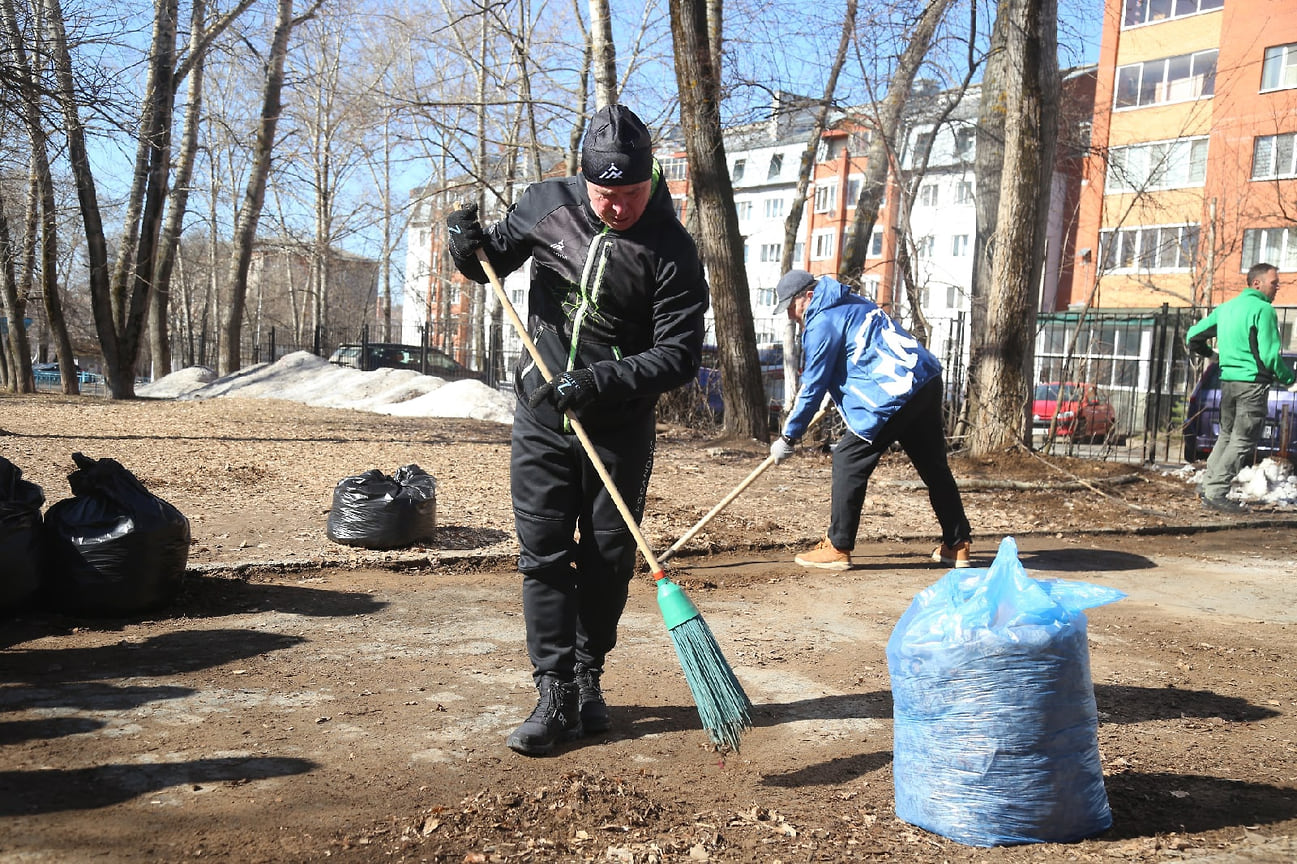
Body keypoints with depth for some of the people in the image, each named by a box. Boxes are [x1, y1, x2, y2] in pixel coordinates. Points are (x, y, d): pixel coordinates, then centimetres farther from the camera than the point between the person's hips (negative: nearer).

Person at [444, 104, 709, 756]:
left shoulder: (672, 251, -12)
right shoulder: (547, 203, -3)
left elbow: (679, 355, -16)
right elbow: (493, 261, 13)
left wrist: (601, 382, -29)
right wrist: (469, 243, -11)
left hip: (620, 429, -2)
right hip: (541, 417, 2)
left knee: (607, 561, 8)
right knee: (542, 555, 0)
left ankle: (588, 679, 27)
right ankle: (555, 695, 9)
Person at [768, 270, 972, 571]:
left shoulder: (821, 323, -5)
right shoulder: (855, 303, 22)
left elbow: (813, 387, -5)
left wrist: (789, 437, 2)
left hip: (893, 394, -10)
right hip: (928, 383, 10)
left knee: (848, 460, -2)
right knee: (934, 466, 17)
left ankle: (837, 548, 1)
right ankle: (957, 544, 25)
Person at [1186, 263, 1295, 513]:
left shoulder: (1226, 307, 13)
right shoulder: (1263, 309, -11)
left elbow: (1193, 336, 15)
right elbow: (1270, 356, -15)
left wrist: (1210, 353, 30)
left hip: (1228, 380, 8)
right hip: (1253, 382, -8)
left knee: (1226, 435, 18)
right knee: (1242, 442, -2)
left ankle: (1209, 486, 15)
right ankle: (1216, 493, -6)